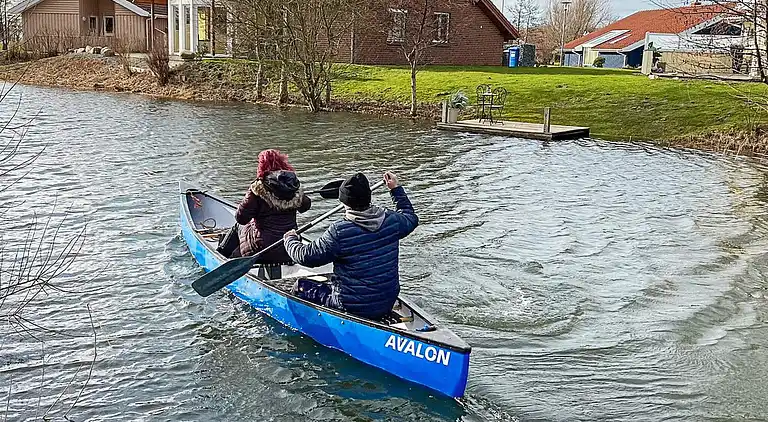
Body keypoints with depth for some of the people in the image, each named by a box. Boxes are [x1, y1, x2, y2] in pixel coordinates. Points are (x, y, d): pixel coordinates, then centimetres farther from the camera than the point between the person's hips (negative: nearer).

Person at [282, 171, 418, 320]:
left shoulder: (339, 231, -20)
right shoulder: (391, 221, -6)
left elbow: (306, 256, -11)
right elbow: (410, 217, 19)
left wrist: (291, 240, 9)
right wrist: (396, 189, 29)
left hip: (354, 307, -5)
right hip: (388, 304, 5)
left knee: (300, 287, 10)